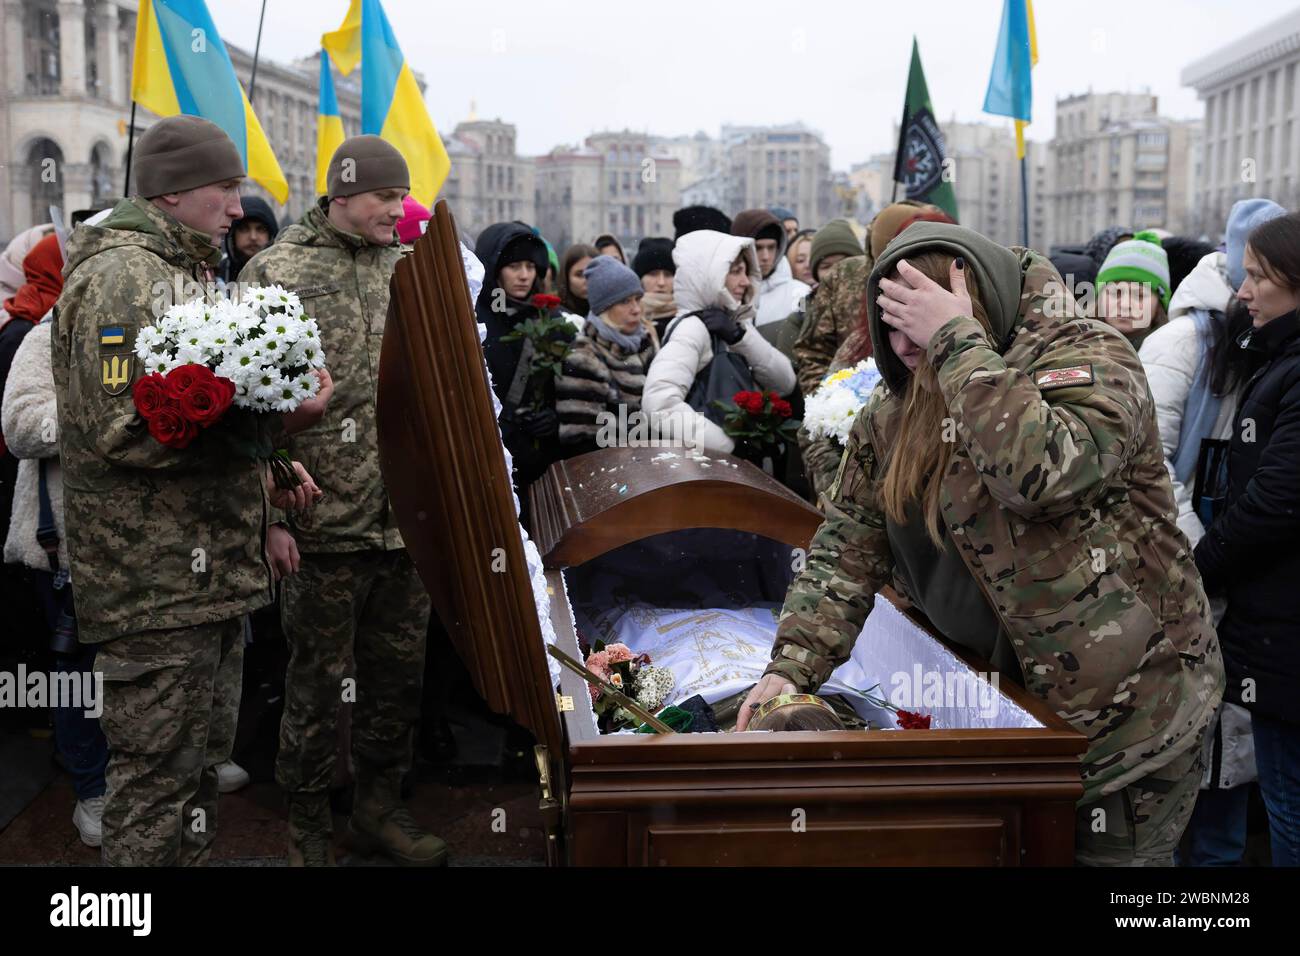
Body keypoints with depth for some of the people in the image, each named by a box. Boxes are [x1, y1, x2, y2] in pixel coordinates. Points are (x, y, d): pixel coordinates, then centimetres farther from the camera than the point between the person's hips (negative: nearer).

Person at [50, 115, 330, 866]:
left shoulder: (190, 274, 19)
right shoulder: (122, 275, -14)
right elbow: (124, 429, -24)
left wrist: (261, 516, 18)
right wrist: (272, 423, -26)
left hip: (213, 571, 10)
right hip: (158, 584, -10)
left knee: (205, 755, 19)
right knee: (160, 772, -2)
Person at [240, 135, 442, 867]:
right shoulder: (277, 273, -4)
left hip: (409, 515, 5)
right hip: (326, 517, -5)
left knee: (400, 668, 14)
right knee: (319, 677, 6)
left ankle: (380, 805, 31)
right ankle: (309, 827, 23)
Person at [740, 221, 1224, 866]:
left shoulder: (1088, 358, -16)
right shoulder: (894, 414, 3)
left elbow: (1040, 470, -38)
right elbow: (846, 546, 2)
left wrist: (957, 342, -29)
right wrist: (792, 667, -11)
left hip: (1129, 709, -6)